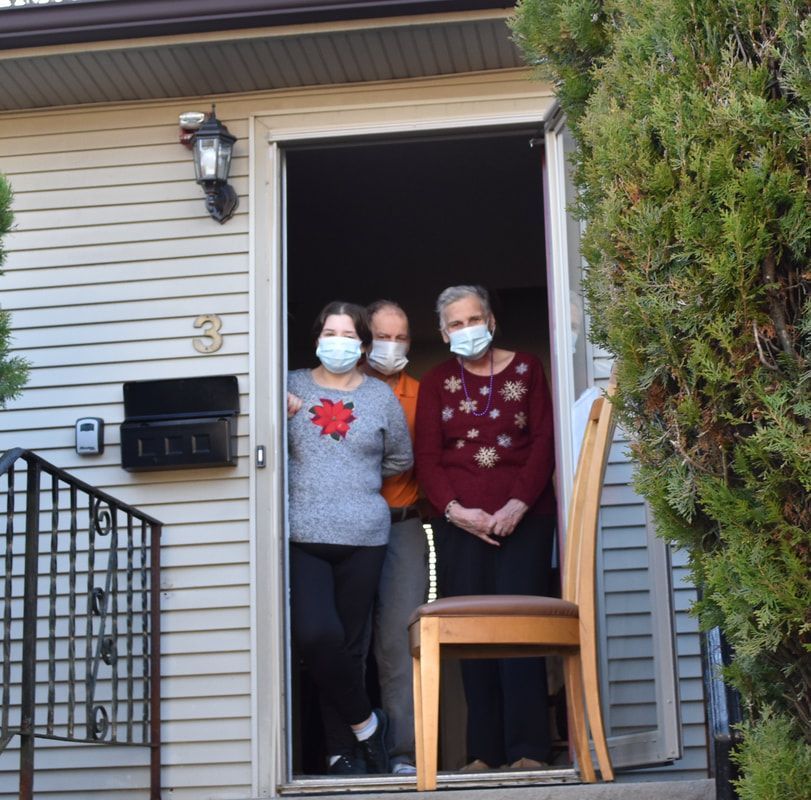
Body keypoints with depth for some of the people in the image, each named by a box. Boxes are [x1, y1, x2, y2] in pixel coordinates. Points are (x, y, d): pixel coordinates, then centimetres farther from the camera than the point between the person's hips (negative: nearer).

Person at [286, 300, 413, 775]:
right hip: (303, 537, -1)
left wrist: (359, 480, 14)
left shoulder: (381, 396, 10)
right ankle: (364, 722, 3)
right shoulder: (293, 387, 8)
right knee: (316, 635, -18)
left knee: (351, 644, 2)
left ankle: (343, 752, 14)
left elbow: (401, 459, 19)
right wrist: (281, 414, -7)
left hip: (363, 538, 1)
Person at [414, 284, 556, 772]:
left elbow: (544, 444, 2)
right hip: (460, 522, 2)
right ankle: (485, 751, 1)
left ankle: (528, 749, -9)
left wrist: (519, 503, -11)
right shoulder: (436, 383, 13)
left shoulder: (526, 370, 10)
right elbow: (427, 457, 5)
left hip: (523, 516, -2)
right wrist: (455, 510, -10)